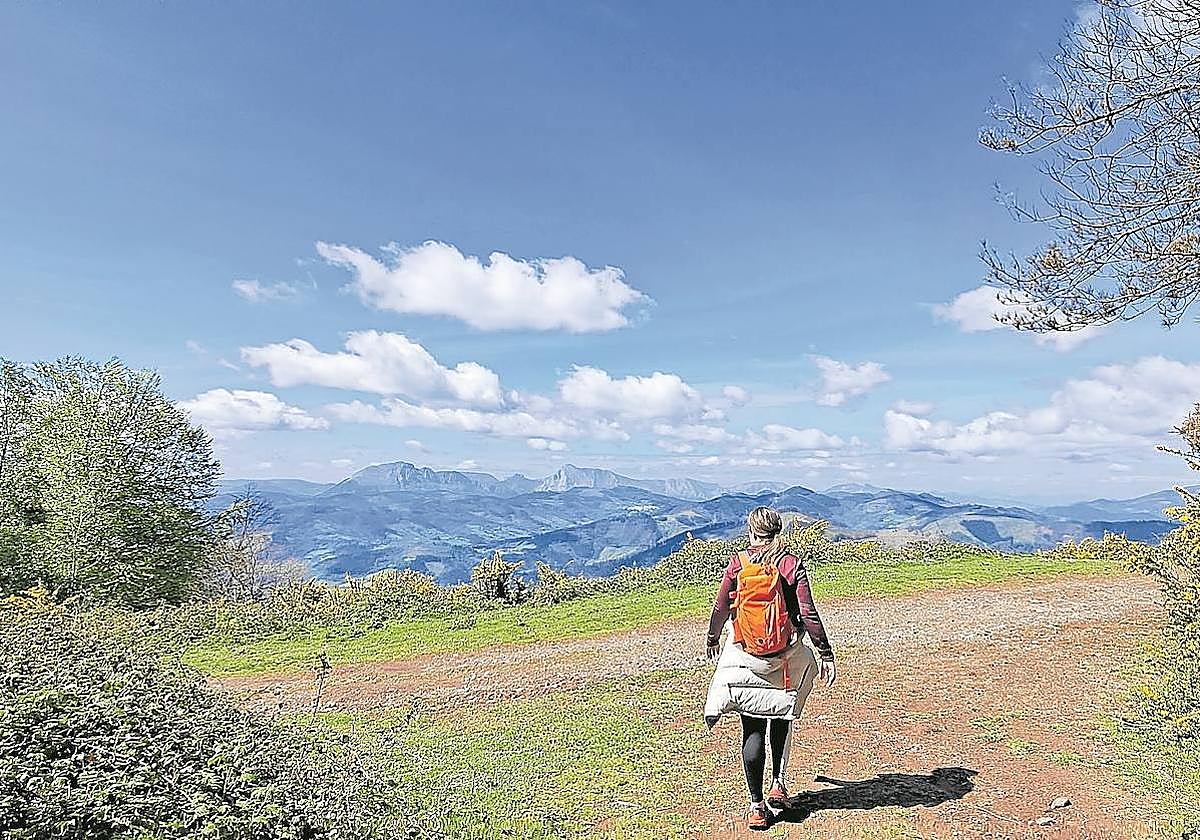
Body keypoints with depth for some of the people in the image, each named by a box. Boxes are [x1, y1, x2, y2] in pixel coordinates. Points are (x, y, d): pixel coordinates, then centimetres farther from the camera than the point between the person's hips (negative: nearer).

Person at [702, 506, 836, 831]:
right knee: (781, 718, 25)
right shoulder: (792, 564, -6)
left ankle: (756, 805, 11)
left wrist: (712, 639, 17)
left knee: (752, 729, 6)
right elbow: (808, 615, -9)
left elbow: (721, 607, 0)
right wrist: (826, 654, 0)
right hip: (785, 657, 1)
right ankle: (778, 783, 25)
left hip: (744, 655, -1)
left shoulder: (738, 563, -5)